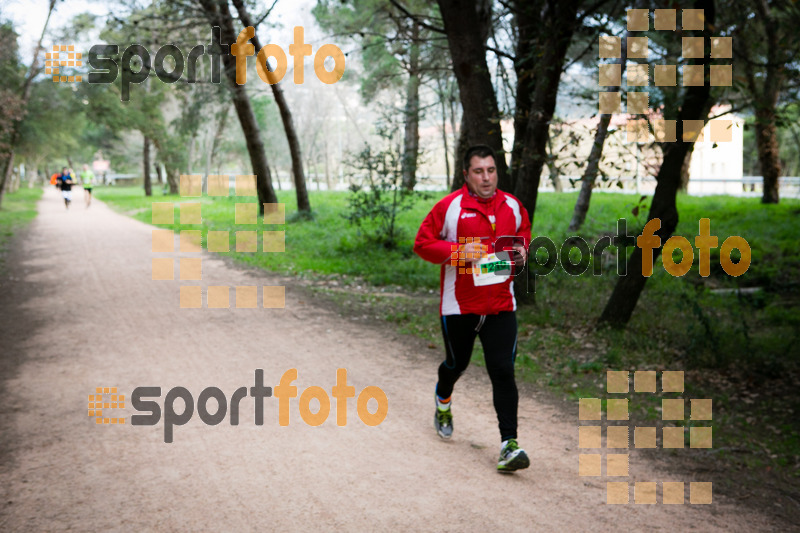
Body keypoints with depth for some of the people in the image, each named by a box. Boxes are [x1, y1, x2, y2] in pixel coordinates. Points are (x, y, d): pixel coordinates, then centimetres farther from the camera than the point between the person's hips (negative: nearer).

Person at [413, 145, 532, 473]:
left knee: (503, 371, -8)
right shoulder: (450, 206, -7)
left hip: (501, 305, 2)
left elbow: (524, 234, 23)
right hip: (459, 304, -1)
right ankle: (443, 403, 51)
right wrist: (458, 251, -20)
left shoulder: (512, 206, 5)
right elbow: (422, 243, -6)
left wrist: (522, 251, 1)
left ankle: (509, 443, -5)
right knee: (457, 363, 16)